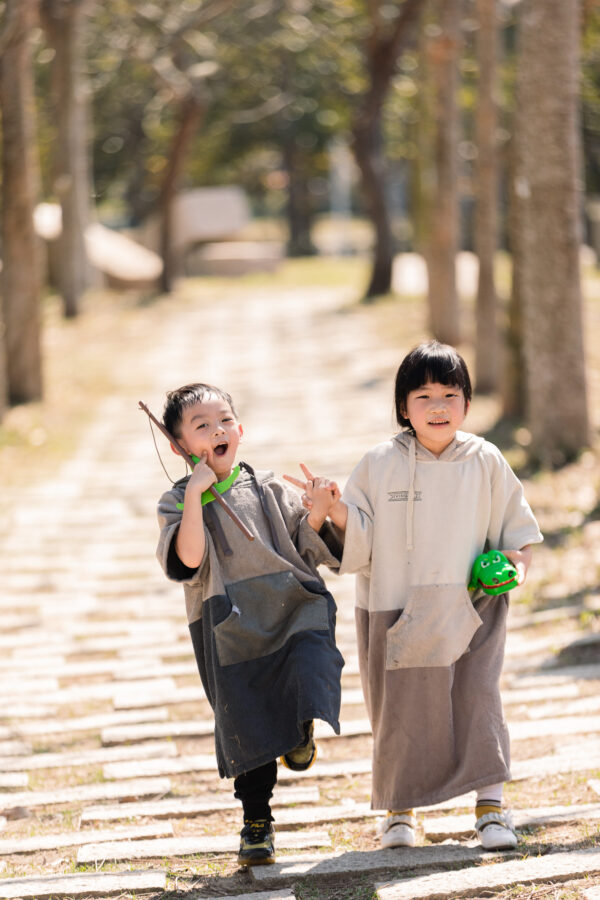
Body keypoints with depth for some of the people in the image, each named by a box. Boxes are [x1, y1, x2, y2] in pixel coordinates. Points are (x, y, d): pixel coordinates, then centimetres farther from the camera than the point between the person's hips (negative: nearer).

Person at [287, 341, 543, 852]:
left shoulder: (486, 462, 0)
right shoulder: (380, 465, -2)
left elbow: (517, 525, 9)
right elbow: (360, 538, -1)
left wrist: (517, 562, -8)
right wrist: (335, 511, -19)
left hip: (472, 610, 0)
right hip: (398, 613, 0)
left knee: (479, 699, -8)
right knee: (402, 709, 6)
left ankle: (491, 803, 1)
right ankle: (400, 808, 22)